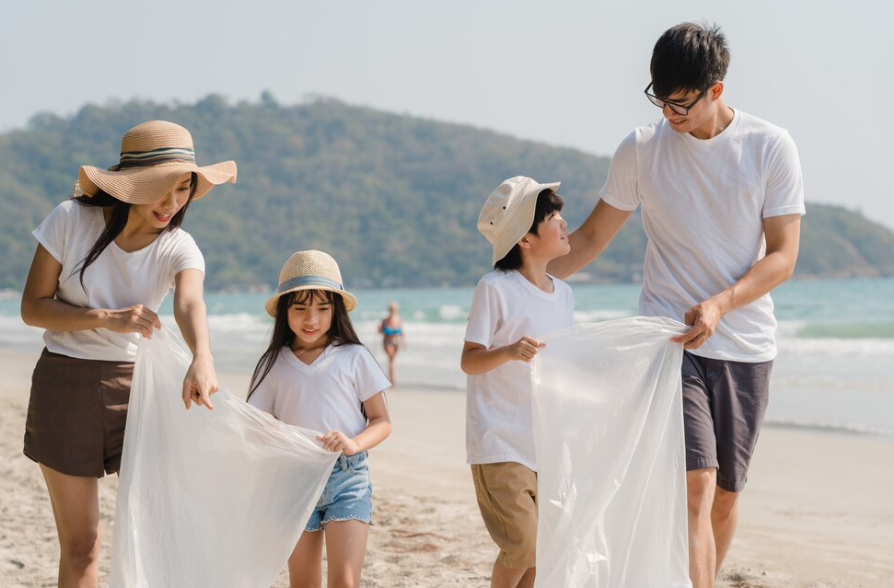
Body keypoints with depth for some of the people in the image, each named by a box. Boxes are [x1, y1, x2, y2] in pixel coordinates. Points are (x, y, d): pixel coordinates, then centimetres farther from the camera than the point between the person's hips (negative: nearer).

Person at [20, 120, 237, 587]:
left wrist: (202, 359, -50)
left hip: (138, 386, 2)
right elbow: (33, 307, -7)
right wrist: (108, 317, -22)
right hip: (66, 384, -1)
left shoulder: (179, 248, -7)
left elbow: (189, 304, -28)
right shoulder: (71, 219, -9)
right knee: (80, 545, 1)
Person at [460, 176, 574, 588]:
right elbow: (469, 361, -13)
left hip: (548, 444, 7)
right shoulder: (495, 289, -10)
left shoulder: (563, 295, 9)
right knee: (522, 548, -14)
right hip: (500, 444, -6)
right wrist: (508, 352, -30)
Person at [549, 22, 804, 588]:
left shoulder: (771, 148, -2)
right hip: (669, 340, -1)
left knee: (726, 493, 8)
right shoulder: (642, 149, 0)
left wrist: (718, 305, -20)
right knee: (696, 483, -17)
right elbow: (592, 236, 10)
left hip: (746, 347, 1)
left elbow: (782, 257, -5)